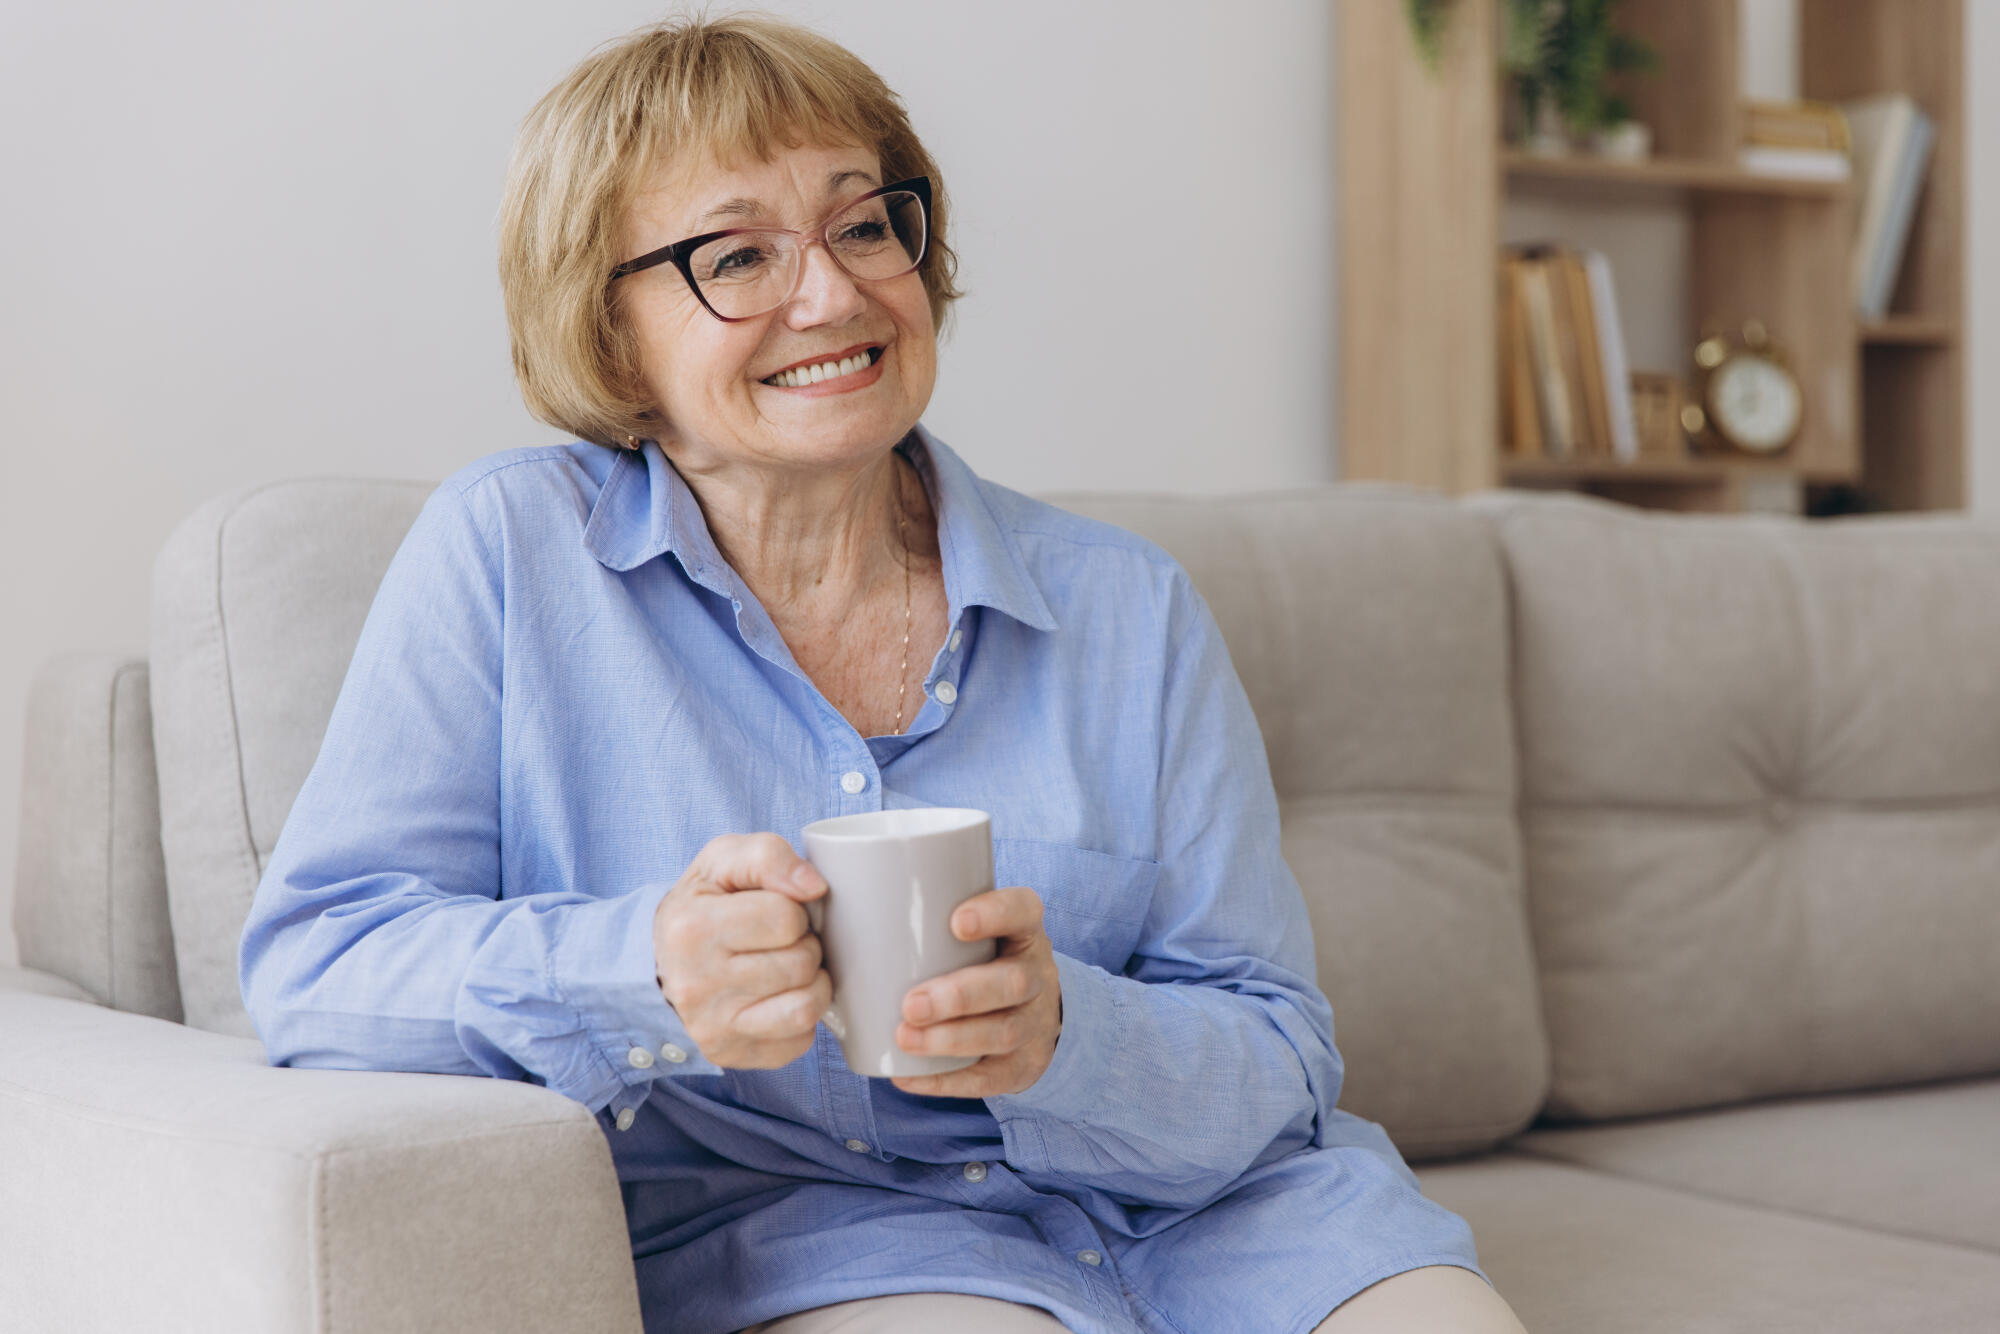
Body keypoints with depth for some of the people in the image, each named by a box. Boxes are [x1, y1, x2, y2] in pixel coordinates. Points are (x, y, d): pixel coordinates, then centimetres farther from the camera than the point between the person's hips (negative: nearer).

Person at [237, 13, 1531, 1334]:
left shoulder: (1127, 609, 5)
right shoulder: (508, 553, -1)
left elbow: (1276, 1062, 2)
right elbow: (310, 966, -7)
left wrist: (1065, 1038, -22)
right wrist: (647, 974, -26)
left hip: (1187, 1209, 4)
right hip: (766, 1227, -3)